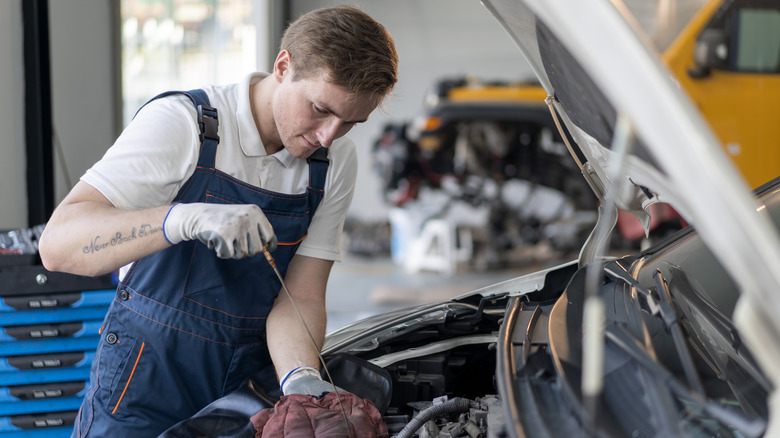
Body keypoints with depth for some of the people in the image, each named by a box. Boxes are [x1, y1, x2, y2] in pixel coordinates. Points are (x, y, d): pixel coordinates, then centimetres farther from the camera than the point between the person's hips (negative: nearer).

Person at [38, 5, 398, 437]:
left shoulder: (335, 162, -2)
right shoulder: (180, 123, -18)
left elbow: (300, 296, -6)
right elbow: (57, 243, -27)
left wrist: (301, 379, -26)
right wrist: (183, 218, -42)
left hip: (251, 384, 4)